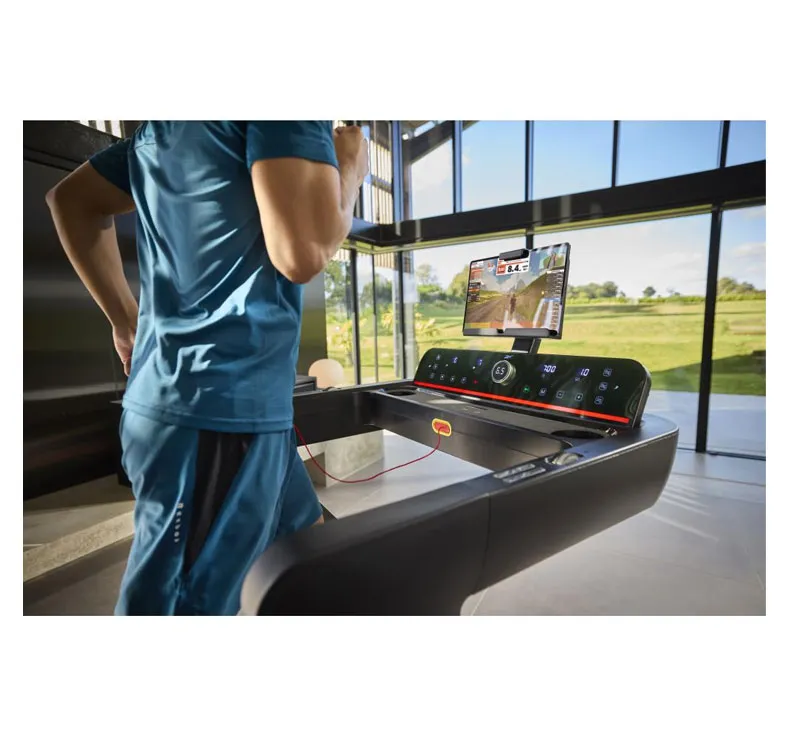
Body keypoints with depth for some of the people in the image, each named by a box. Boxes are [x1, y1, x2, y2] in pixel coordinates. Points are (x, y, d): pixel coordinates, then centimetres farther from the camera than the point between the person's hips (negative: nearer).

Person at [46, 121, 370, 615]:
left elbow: (72, 199, 26)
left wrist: (127, 318, 23)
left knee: (309, 549, 24)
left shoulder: (166, 126, 20)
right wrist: (350, 167, -1)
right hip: (222, 403, -10)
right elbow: (304, 253, -22)